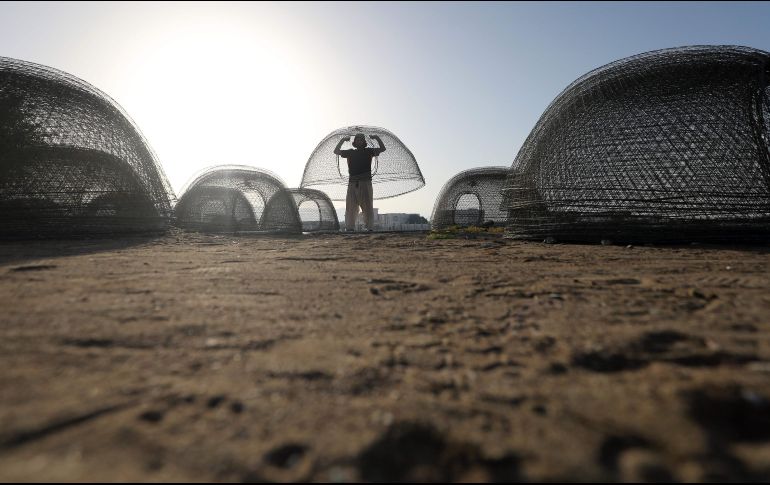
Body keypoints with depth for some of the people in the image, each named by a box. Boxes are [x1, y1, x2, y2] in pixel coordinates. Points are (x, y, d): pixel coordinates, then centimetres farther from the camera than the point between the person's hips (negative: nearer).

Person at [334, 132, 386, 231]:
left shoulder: (368, 151, 13)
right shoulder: (350, 152, 17)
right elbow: (336, 151, 17)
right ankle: (349, 228, 0)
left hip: (365, 182, -1)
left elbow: (382, 149, 9)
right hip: (352, 183, 2)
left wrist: (377, 138, 2)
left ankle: (370, 228, -4)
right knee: (350, 207, -2)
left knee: (368, 207, -4)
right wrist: (343, 140, 11)